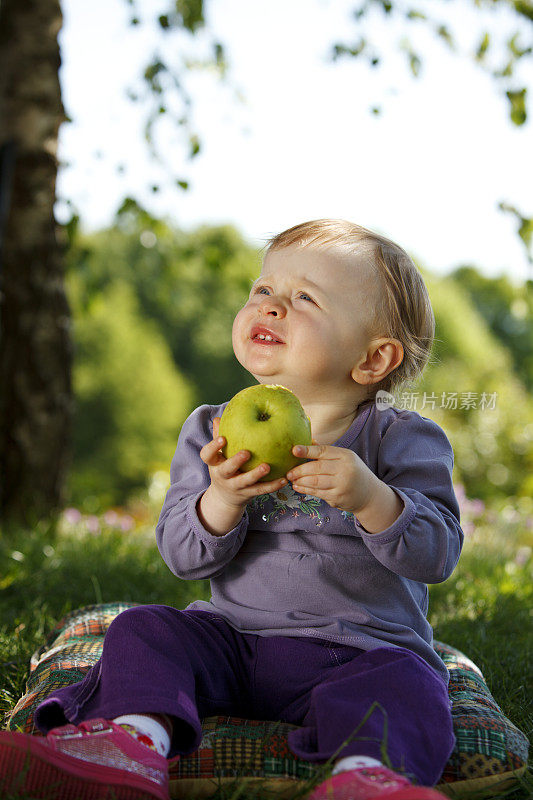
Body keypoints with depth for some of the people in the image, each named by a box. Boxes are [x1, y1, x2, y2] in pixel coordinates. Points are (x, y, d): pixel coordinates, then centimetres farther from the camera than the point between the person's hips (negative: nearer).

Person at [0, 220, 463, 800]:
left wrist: (371, 497, -31)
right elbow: (182, 555, -3)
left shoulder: (403, 440, -4)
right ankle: (136, 736, -31)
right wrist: (223, 500, -25)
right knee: (144, 628, -14)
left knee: (406, 687, -29)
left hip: (359, 649, -3)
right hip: (232, 638, 3)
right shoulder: (211, 432, 4)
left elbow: (437, 554, -12)